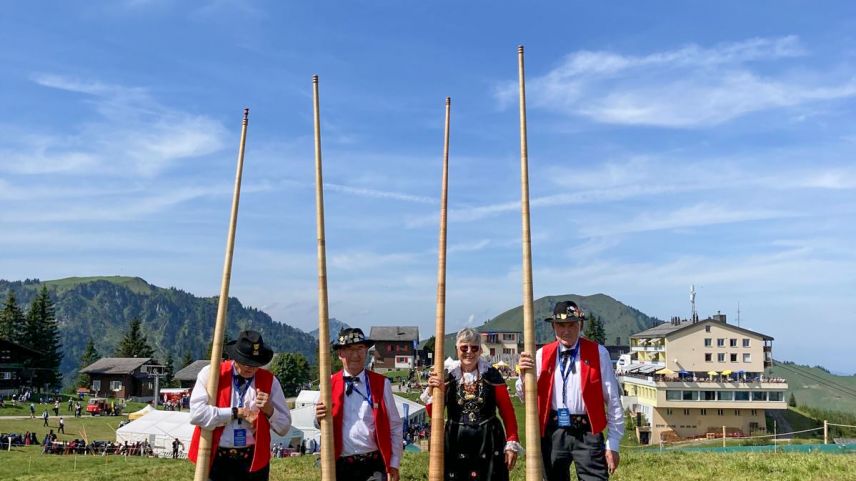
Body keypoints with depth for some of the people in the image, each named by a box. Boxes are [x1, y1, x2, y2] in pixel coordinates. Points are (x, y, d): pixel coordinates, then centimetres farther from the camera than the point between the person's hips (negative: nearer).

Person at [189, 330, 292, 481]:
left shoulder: (269, 381, 2)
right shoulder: (210, 373, -3)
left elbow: (284, 428, 5)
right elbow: (196, 413, -17)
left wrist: (269, 410, -13)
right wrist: (235, 412, -14)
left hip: (253, 460, 1)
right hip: (215, 458, -1)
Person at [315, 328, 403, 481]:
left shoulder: (381, 384, -1)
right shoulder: (329, 385, 1)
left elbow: (395, 427, 3)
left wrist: (394, 464, 1)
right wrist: (320, 419, -13)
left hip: (373, 466, -1)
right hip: (340, 466, 1)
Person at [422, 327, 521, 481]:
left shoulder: (492, 375, -1)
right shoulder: (447, 376, 1)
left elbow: (507, 412, 1)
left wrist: (512, 443, -5)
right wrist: (432, 391, -15)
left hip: (488, 442, 0)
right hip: (456, 442, 1)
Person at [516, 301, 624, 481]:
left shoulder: (598, 353, -3)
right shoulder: (542, 354, 4)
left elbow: (613, 401, 0)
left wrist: (613, 444, -1)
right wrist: (524, 373, -12)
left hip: (587, 434, -3)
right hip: (553, 433, 3)